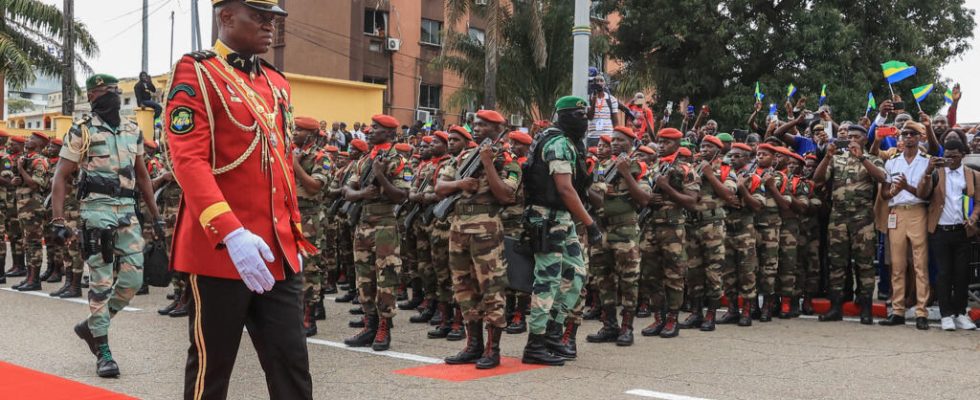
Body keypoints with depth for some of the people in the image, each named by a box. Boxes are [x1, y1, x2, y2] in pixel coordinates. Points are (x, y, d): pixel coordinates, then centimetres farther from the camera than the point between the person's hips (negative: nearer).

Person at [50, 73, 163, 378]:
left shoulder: (133, 131, 15)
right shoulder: (82, 131, -1)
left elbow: (142, 175, 22)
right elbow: (60, 176, -3)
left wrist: (156, 215, 18)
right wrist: (58, 220, -13)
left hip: (128, 210, 5)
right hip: (97, 209, -5)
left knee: (133, 279, 1)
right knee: (102, 281, -5)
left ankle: (91, 325, 24)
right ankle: (102, 352, 5)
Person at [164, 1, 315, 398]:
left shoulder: (277, 83, 15)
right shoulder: (196, 73, -6)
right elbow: (188, 161, -17)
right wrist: (231, 234, -27)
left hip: (277, 253, 6)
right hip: (220, 250, -6)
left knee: (292, 367, 5)